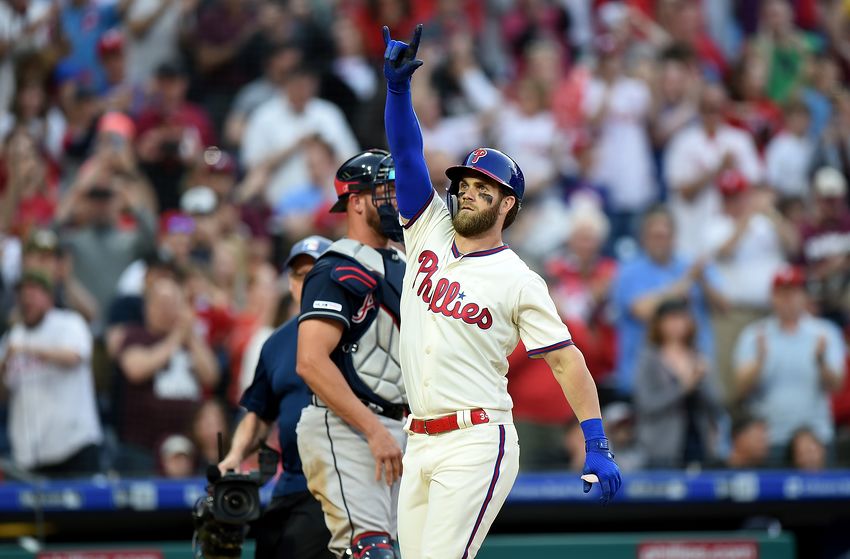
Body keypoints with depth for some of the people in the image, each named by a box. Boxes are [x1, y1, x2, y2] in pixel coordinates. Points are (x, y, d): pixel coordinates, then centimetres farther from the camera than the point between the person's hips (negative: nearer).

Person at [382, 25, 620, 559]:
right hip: (420, 442, 6)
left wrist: (598, 446, -12)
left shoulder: (519, 281, -3)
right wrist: (398, 84, -11)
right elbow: (407, 153, 4)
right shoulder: (429, 233, 11)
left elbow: (565, 358, -5)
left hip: (476, 442, -6)